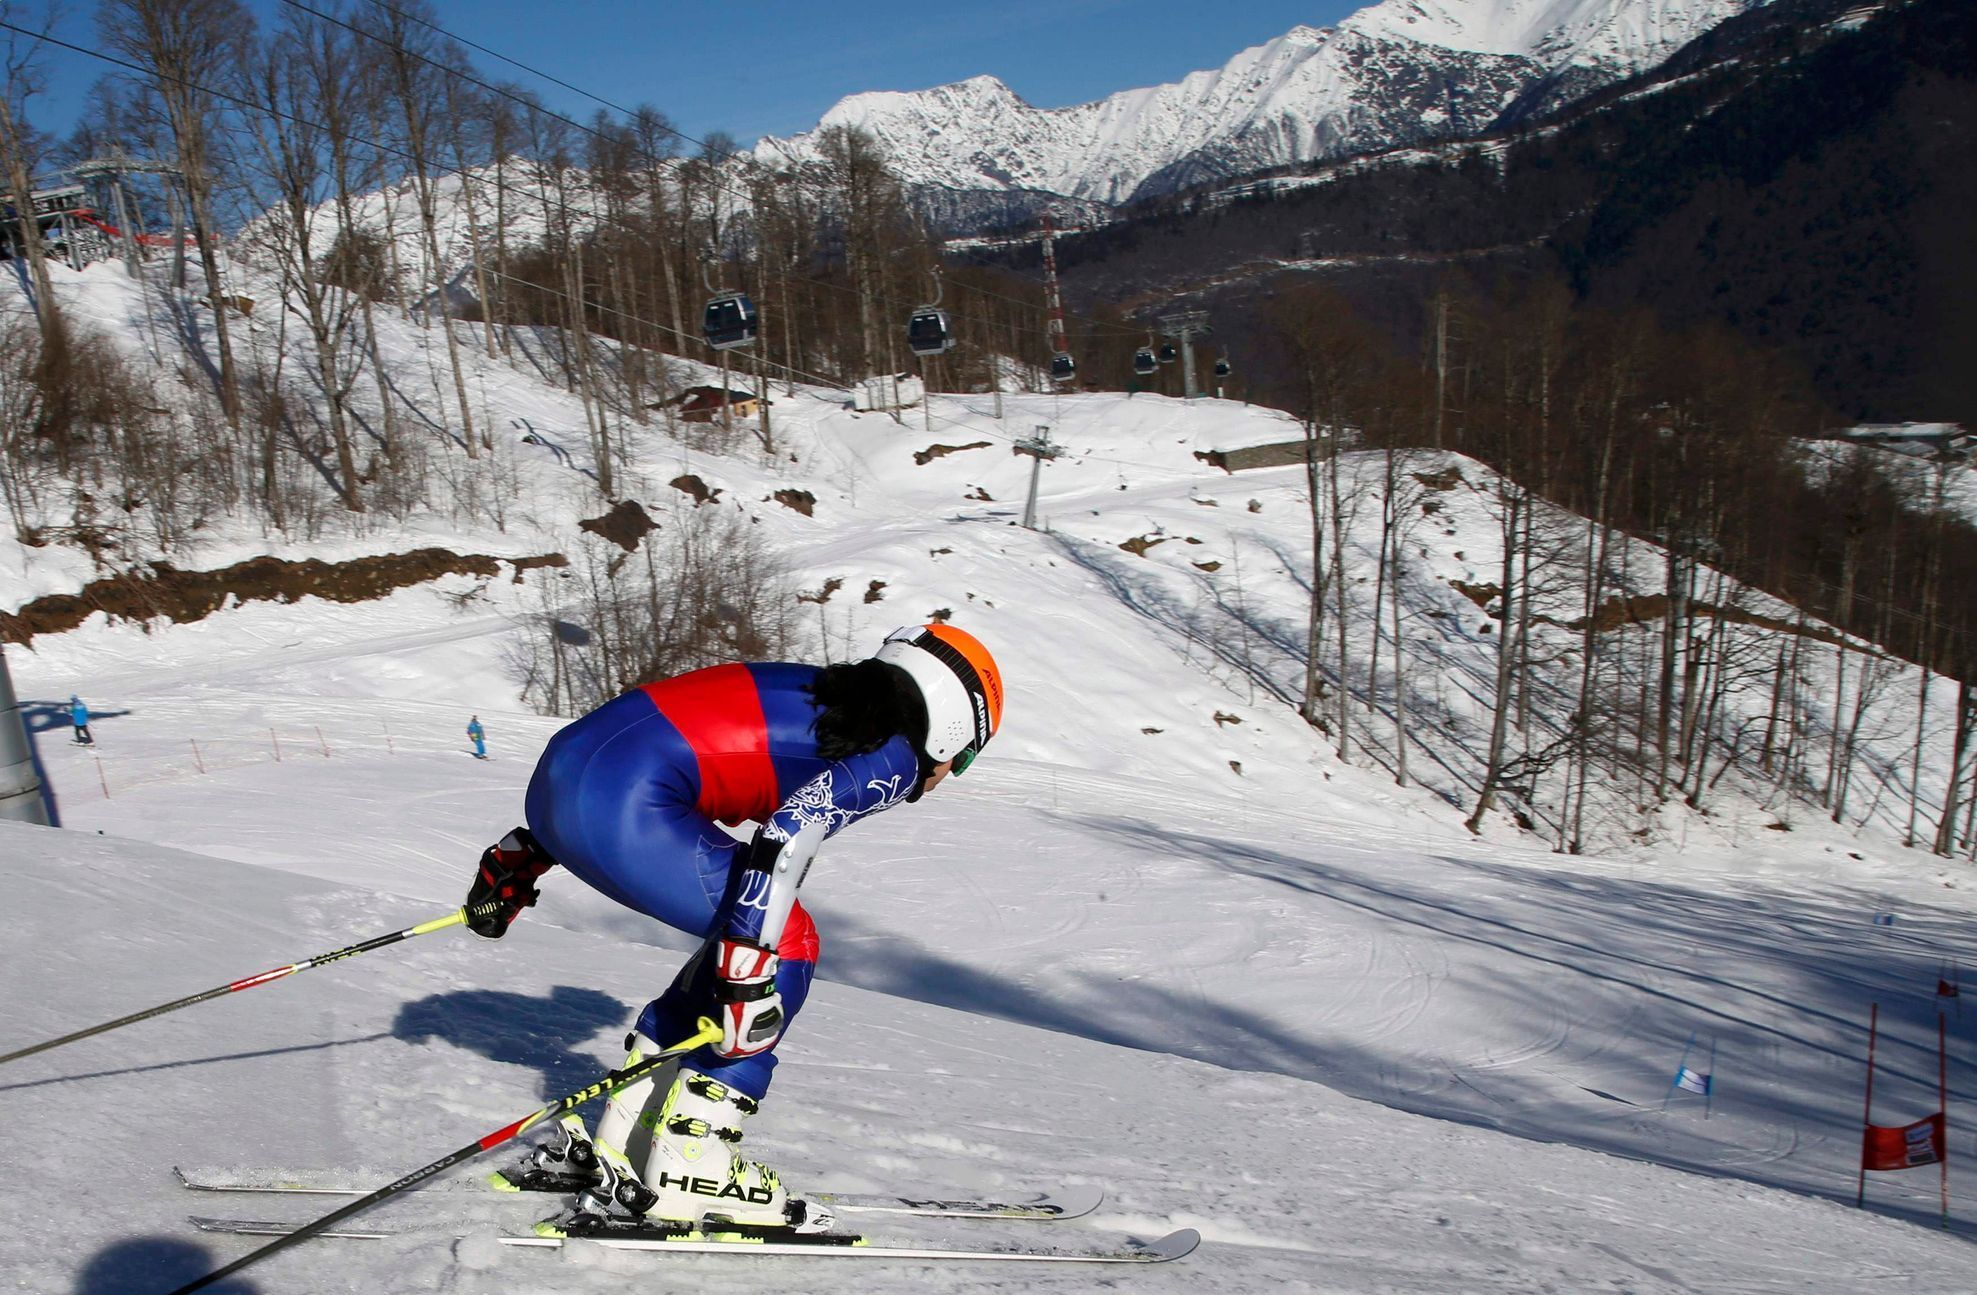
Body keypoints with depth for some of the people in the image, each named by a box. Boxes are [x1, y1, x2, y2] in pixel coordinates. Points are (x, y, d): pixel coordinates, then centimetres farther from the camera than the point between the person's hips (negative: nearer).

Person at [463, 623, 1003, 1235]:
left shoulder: (815, 695, 25)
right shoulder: (893, 756, 1)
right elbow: (788, 835, -17)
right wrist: (750, 962, -15)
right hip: (621, 810, -9)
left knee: (744, 943, 20)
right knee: (787, 944, 5)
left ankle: (622, 1145, 26)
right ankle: (690, 1170, 10)